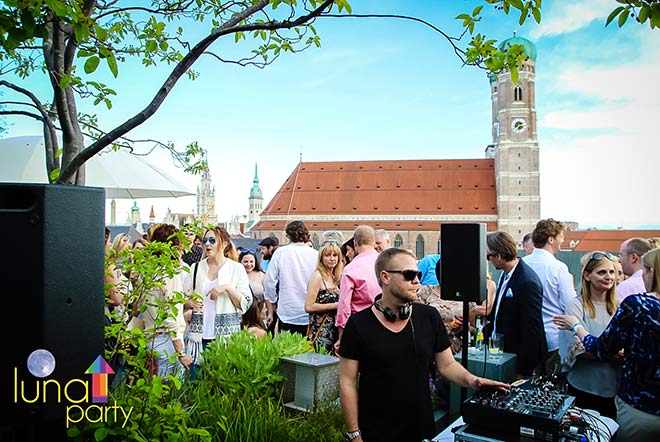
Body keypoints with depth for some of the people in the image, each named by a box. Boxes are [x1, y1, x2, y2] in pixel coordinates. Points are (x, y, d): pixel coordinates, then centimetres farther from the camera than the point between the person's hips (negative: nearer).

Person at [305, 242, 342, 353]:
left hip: (334, 330, 7)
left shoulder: (335, 277, 12)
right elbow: (308, 307, -16)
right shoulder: (317, 276, -10)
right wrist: (335, 305, -15)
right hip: (320, 331, -7)